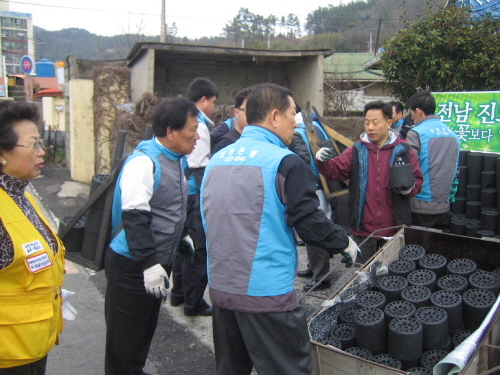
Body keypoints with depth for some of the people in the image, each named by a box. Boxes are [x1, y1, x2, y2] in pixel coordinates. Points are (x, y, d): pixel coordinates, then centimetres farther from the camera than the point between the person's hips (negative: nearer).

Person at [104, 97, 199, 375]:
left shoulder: (175, 160, 8)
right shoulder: (144, 162, -21)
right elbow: (134, 217, -25)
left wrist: (181, 239, 22)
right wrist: (149, 264, -26)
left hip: (156, 263, 9)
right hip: (132, 266, -9)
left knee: (147, 328, 23)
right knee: (125, 336, 7)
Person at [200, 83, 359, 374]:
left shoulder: (217, 159, 8)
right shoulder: (285, 162, -13)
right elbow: (311, 223, -14)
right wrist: (345, 243, 4)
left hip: (220, 287, 8)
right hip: (265, 294, -7)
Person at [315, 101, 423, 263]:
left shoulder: (403, 151, 0)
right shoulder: (356, 151, 2)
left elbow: (417, 180, 2)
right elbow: (335, 170, -5)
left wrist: (409, 188, -19)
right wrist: (322, 161, -25)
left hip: (394, 229, 0)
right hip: (363, 228, 1)